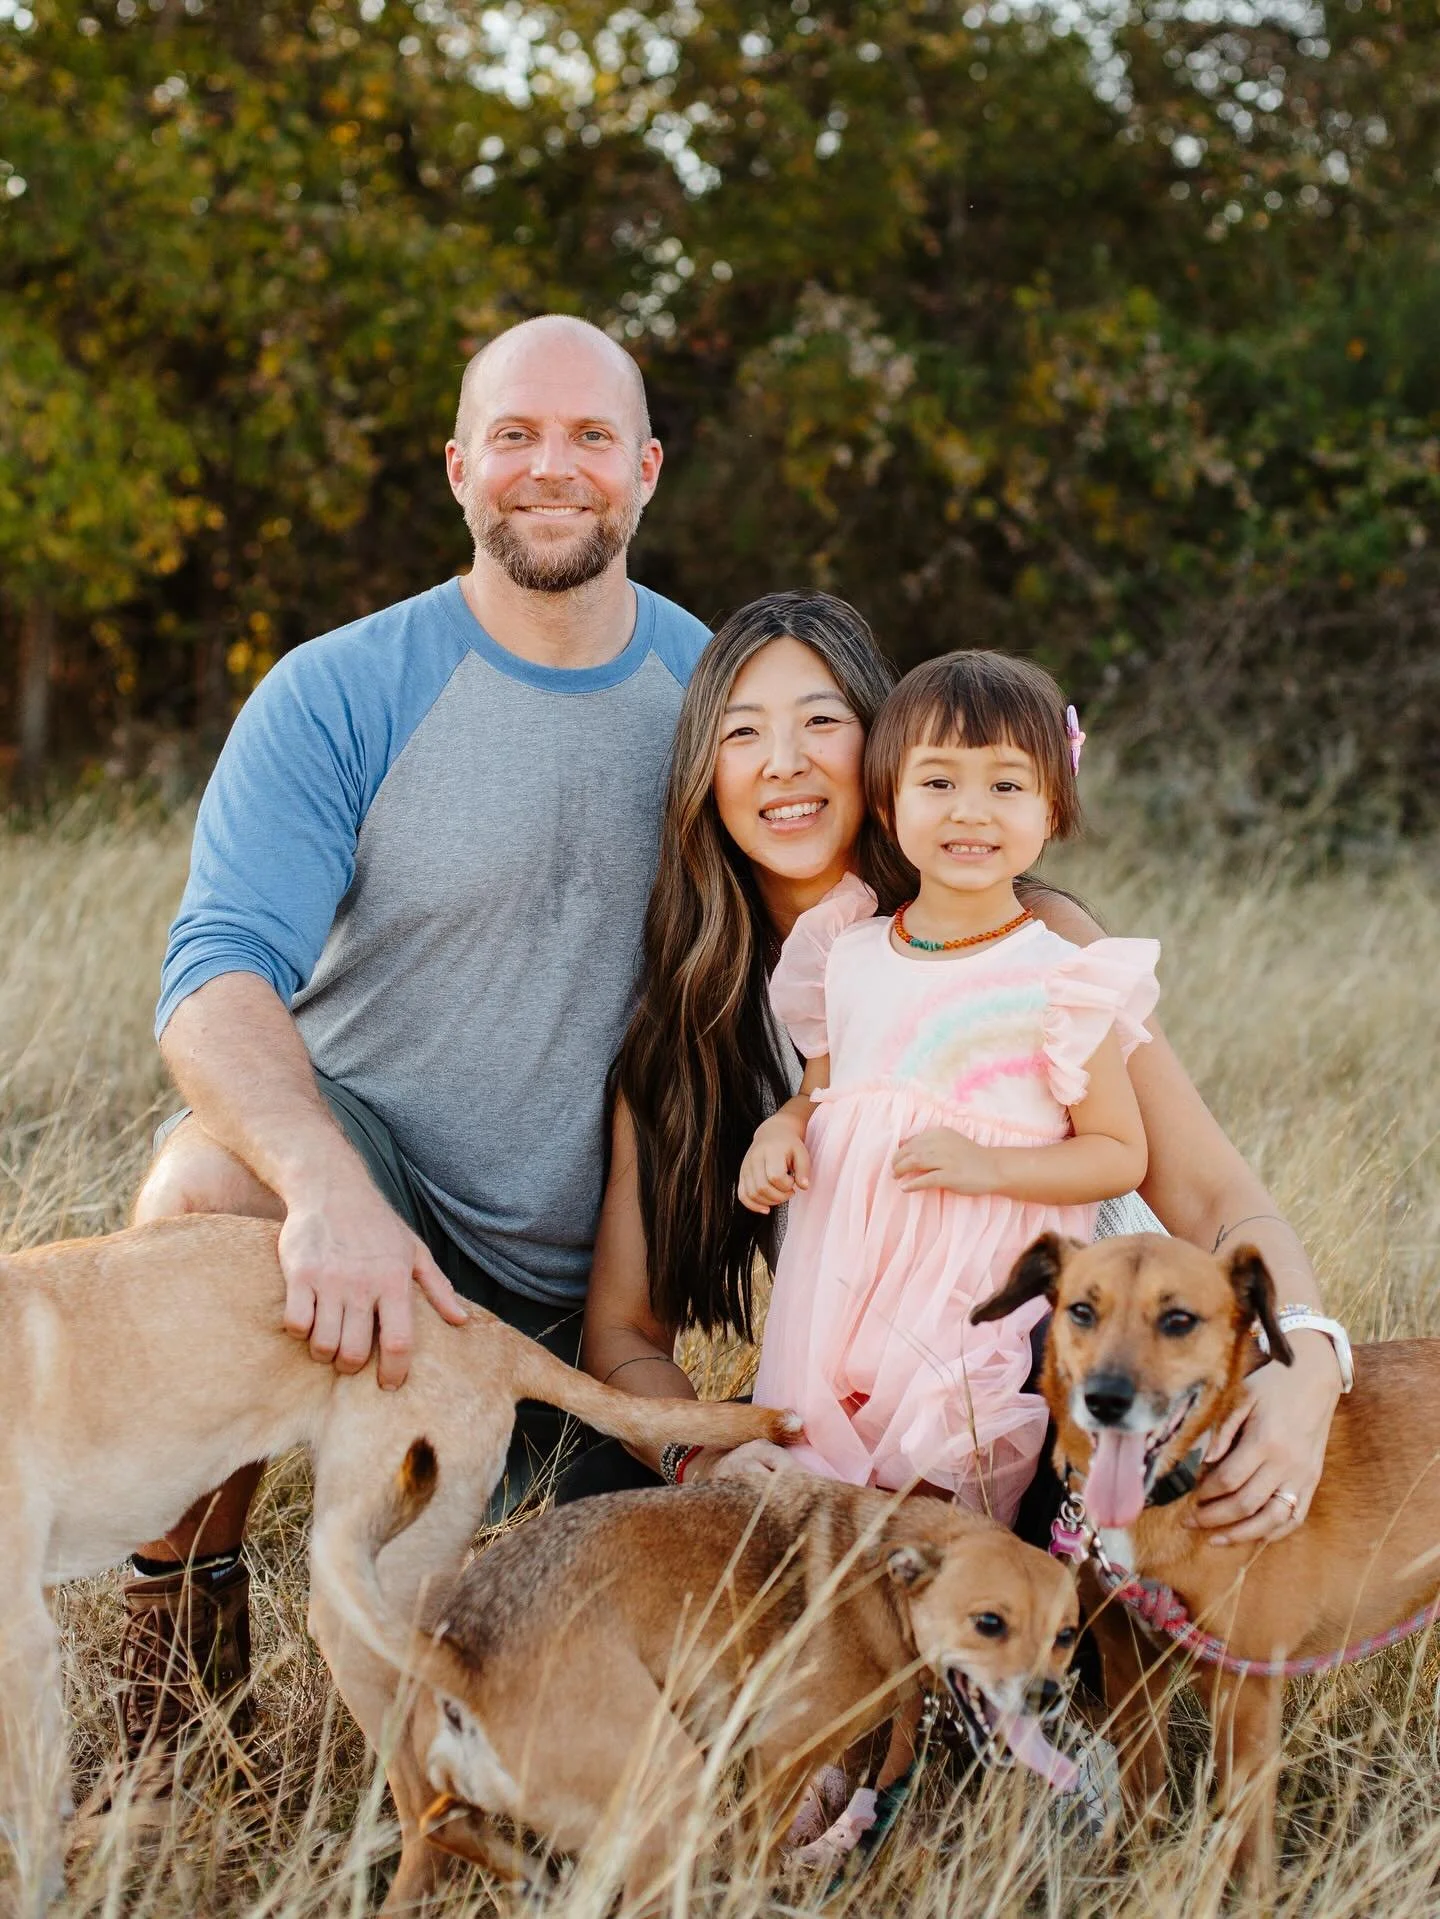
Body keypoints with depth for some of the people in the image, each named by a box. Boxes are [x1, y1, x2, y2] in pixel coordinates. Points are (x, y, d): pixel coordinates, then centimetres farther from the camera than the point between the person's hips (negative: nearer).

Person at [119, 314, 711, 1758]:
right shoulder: (340, 696, -10)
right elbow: (218, 972, -22)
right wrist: (329, 1191, -41)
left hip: (598, 1278, 3)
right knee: (205, 1181, -35)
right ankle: (178, 1658, -16)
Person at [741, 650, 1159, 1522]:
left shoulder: (1060, 981, -7)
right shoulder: (848, 957, 8)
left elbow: (1121, 1155, -4)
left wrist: (988, 1164, -18)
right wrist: (782, 1130, -1)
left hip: (976, 1311, -4)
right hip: (835, 1301, 5)